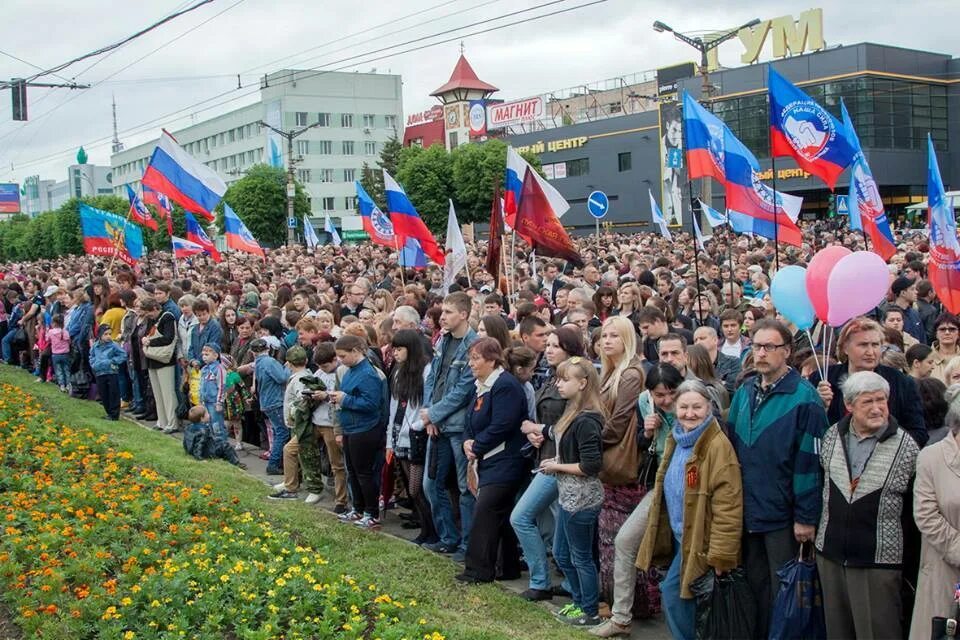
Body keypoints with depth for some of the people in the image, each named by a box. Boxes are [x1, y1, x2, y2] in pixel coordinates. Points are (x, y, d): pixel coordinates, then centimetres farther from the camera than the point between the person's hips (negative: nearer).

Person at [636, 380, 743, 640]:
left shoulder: (717, 445, -21)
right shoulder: (676, 439, 7)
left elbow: (727, 506, -22)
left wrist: (719, 555, -21)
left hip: (699, 540, -8)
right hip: (679, 535, 8)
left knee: (672, 591, -3)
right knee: (683, 594, 14)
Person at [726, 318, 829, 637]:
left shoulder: (803, 398, -14)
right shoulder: (745, 391, 6)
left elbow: (810, 461, -16)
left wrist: (806, 517, -16)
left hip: (782, 515, -6)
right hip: (748, 512, 6)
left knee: (781, 594, 7)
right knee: (755, 587, 17)